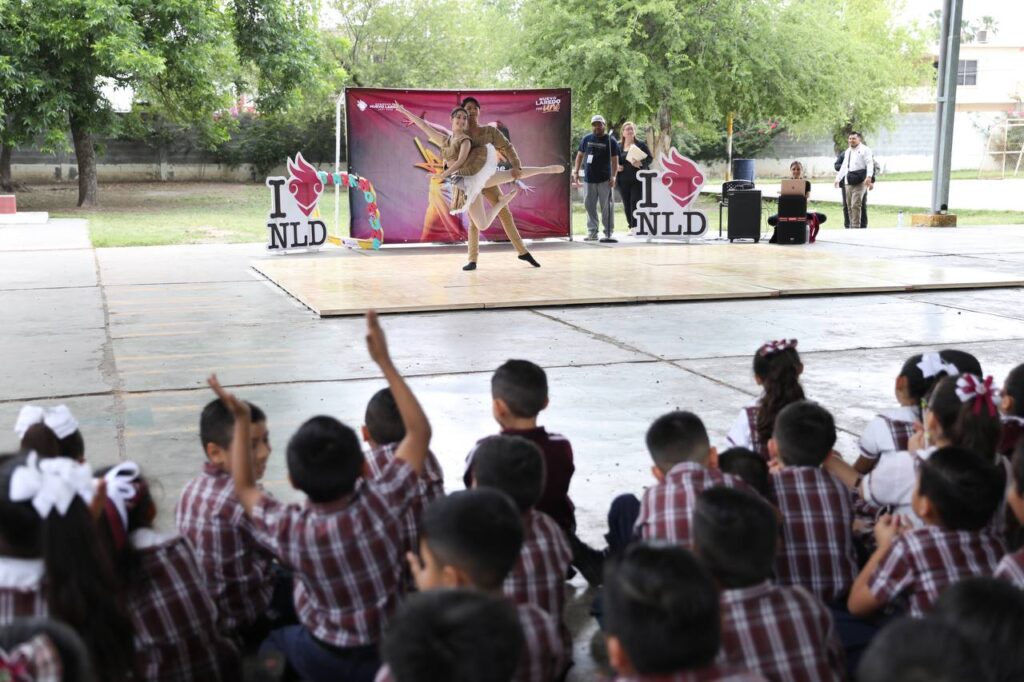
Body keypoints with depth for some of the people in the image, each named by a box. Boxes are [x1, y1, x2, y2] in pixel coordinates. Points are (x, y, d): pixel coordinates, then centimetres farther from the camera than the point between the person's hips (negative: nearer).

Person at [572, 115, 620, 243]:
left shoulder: (610, 141, -1)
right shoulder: (586, 139, 10)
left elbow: (614, 160, -4)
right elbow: (580, 155, 14)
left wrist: (613, 176, -13)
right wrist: (576, 172, 5)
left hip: (604, 180, -4)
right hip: (588, 179, 4)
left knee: (606, 207, -3)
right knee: (589, 206, 5)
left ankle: (609, 233, 1)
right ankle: (592, 232, 11)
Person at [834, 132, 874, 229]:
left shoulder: (864, 150, -2)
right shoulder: (847, 152, 21)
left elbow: (870, 164, -11)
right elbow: (844, 166, 28)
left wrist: (869, 177, -24)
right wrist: (838, 178, 24)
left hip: (860, 182, -8)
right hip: (848, 182, 8)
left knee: (855, 205, -15)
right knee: (849, 206, 10)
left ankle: (855, 227, -13)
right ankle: (851, 226, 19)